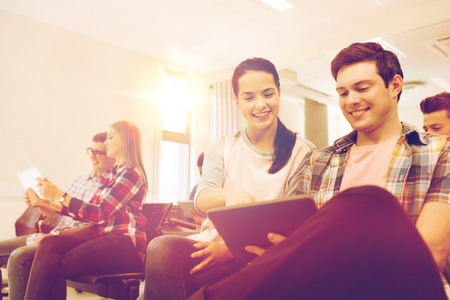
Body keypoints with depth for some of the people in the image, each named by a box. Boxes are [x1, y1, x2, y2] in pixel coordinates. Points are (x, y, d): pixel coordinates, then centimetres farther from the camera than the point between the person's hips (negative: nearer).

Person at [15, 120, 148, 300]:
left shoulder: (131, 174, -9)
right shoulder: (115, 173, 20)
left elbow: (100, 213, -16)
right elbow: (90, 210, 13)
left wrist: (60, 195, -15)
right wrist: (45, 203, 9)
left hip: (125, 242, -8)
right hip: (103, 233, 8)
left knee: (56, 265, -21)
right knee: (49, 244, -18)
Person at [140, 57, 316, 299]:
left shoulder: (302, 152, 3)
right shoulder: (221, 148, 10)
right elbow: (202, 200, -8)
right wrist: (230, 195, -34)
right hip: (213, 244, 3)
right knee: (161, 249, -32)